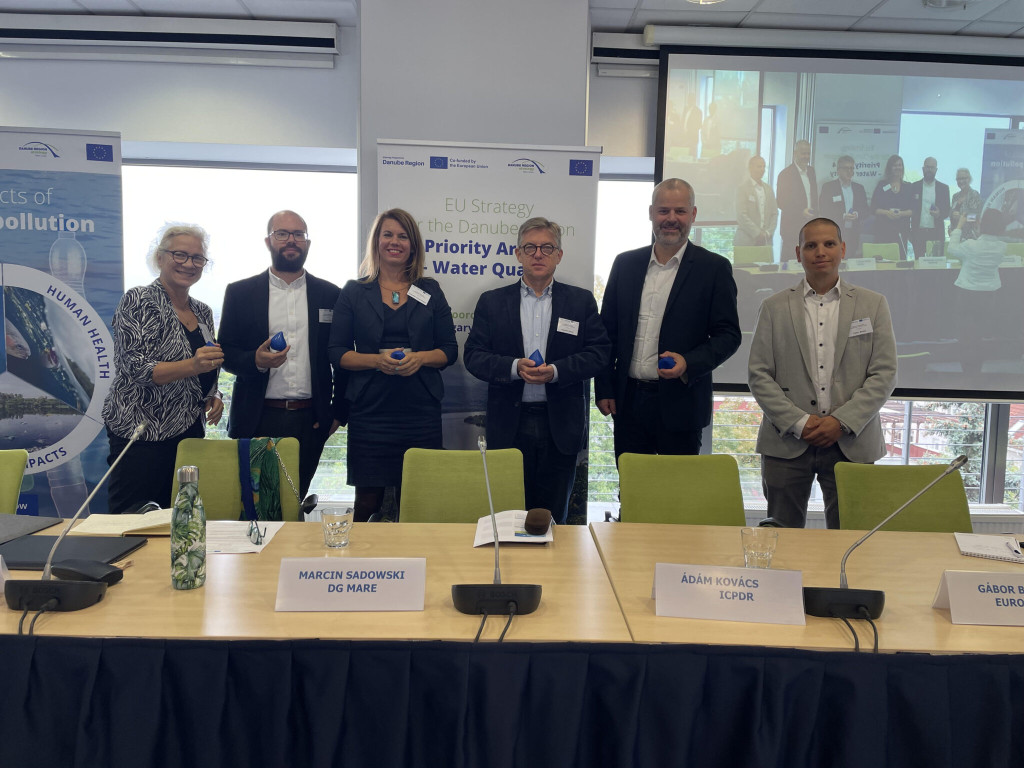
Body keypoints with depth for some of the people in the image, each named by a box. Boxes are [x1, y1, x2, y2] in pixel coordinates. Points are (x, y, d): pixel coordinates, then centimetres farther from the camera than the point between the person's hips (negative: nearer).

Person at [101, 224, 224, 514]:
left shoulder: (203, 312, 12)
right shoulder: (138, 301, -7)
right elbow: (134, 368, -16)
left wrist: (213, 397, 1)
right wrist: (191, 366, -29)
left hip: (189, 432, 6)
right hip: (141, 434, -6)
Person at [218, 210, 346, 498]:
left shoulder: (331, 295, 8)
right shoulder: (239, 293, 6)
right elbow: (226, 353, 5)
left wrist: (339, 413, 4)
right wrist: (255, 361, -16)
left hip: (310, 421, 1)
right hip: (256, 420, 0)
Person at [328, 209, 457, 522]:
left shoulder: (430, 291, 11)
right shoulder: (354, 292, 9)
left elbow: (450, 350, 10)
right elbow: (337, 352, 4)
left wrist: (420, 358, -11)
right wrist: (376, 360, -13)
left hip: (421, 412, 1)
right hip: (370, 411, 0)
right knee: (367, 501, 2)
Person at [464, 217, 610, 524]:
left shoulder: (582, 301, 7)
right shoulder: (492, 302, 7)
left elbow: (599, 352, 0)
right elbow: (474, 356, 1)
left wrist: (555, 371, -15)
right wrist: (514, 367, -16)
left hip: (560, 426, 0)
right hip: (508, 426, 0)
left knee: (553, 516, 8)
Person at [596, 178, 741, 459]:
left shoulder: (714, 268, -1)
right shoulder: (625, 264, 9)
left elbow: (728, 334, -2)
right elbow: (607, 330, 10)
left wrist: (689, 363, -19)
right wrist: (603, 389, 5)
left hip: (680, 404, -3)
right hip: (628, 401, 3)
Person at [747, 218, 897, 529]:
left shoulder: (873, 304, 7)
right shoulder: (774, 307, 5)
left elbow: (884, 374, 1)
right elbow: (758, 375, 0)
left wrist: (842, 422, -10)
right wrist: (798, 422, -10)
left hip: (852, 444, 0)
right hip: (786, 444, 0)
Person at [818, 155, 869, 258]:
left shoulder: (859, 188, 16)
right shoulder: (828, 187, 3)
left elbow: (866, 210, 14)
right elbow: (823, 210, -5)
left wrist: (857, 214, -9)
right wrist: (843, 216, -15)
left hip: (853, 234, 4)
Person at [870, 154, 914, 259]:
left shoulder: (907, 187, 12)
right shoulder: (881, 185, 8)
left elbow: (912, 210, 8)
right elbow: (873, 207, 2)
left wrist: (901, 213, -12)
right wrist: (887, 212, -14)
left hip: (902, 230, 2)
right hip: (883, 229, -1)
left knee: (901, 258, -5)